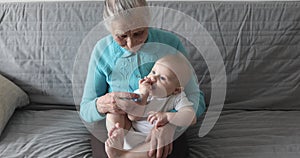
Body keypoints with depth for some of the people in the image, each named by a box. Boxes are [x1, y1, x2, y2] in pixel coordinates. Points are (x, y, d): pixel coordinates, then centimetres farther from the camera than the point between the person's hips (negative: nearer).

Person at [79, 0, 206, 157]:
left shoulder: (170, 43, -9)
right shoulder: (102, 51, -7)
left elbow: (196, 98, -11)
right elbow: (85, 110, -1)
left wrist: (169, 121, -33)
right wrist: (102, 104, -26)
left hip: (167, 134, 0)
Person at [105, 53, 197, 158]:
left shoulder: (177, 98, -13)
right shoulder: (143, 93, -7)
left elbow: (192, 118, -27)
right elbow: (133, 117, -14)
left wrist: (166, 116, -39)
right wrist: (142, 95, -26)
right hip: (129, 134, 3)